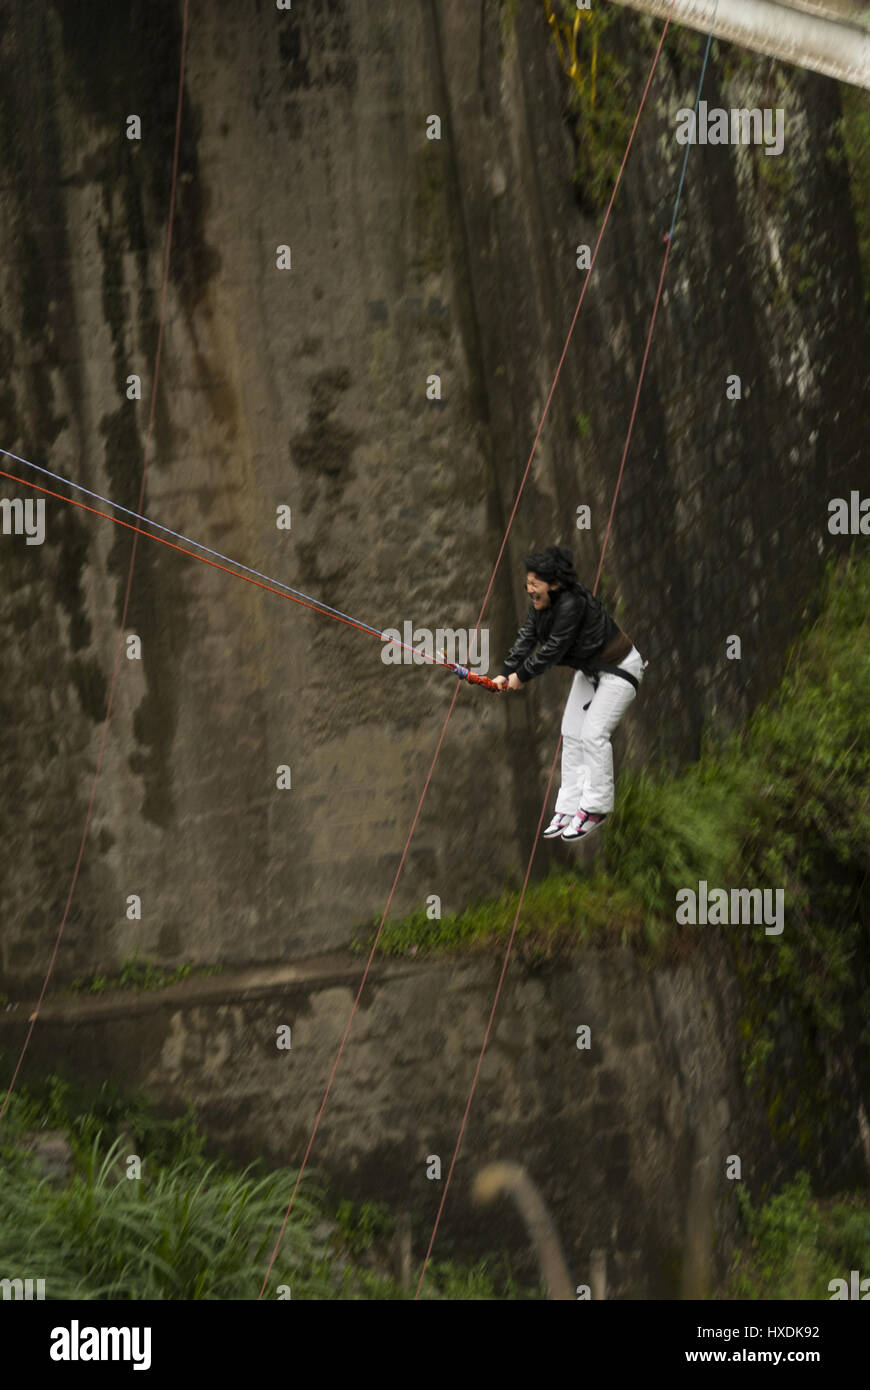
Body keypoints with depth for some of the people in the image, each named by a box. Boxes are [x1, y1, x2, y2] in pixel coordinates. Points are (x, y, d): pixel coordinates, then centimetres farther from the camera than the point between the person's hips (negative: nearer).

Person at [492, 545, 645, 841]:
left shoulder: (572, 604, -33)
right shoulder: (541, 603, -5)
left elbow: (553, 649, -31)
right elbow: (526, 638, -6)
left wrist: (522, 676, -21)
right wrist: (506, 673, -17)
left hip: (619, 669, -9)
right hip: (589, 670, 10)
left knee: (593, 733, -16)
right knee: (571, 734, 5)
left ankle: (595, 808, -6)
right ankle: (568, 808, 8)